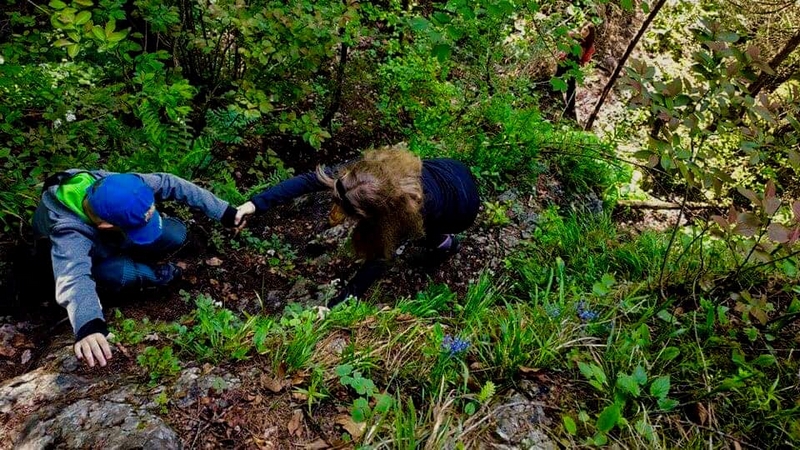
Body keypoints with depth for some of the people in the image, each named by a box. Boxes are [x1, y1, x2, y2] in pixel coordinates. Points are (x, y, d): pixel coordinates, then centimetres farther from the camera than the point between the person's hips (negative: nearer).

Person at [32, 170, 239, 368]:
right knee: (111, 272, -38)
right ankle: (155, 274, -6)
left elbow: (170, 183, -25)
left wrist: (224, 212, -25)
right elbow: (74, 277, -63)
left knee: (175, 234, -20)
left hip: (107, 239, 4)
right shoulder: (68, 233, -46)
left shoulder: (115, 185, -36)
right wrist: (89, 326, -83)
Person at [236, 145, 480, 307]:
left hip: (462, 206, -5)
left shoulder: (403, 214, -44)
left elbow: (377, 261, -36)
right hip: (445, 170, 5)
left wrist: (333, 307, -34)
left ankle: (444, 242, 21)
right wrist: (256, 203, -36)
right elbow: (310, 180, -31)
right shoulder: (368, 171, -31)